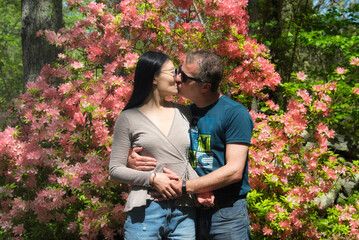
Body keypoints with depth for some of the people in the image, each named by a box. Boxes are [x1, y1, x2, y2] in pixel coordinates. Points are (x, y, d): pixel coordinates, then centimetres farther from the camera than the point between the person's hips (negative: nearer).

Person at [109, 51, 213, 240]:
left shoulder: (184, 113, 11)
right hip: (146, 209, -3)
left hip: (184, 211, 3)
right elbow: (115, 169, 0)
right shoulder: (128, 118, 0)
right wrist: (152, 178, -13)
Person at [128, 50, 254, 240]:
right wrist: (133, 158, -9)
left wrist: (184, 187, -21)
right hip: (190, 211, 6)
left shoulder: (235, 113, -10)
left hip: (226, 214, -5)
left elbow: (234, 171, -18)